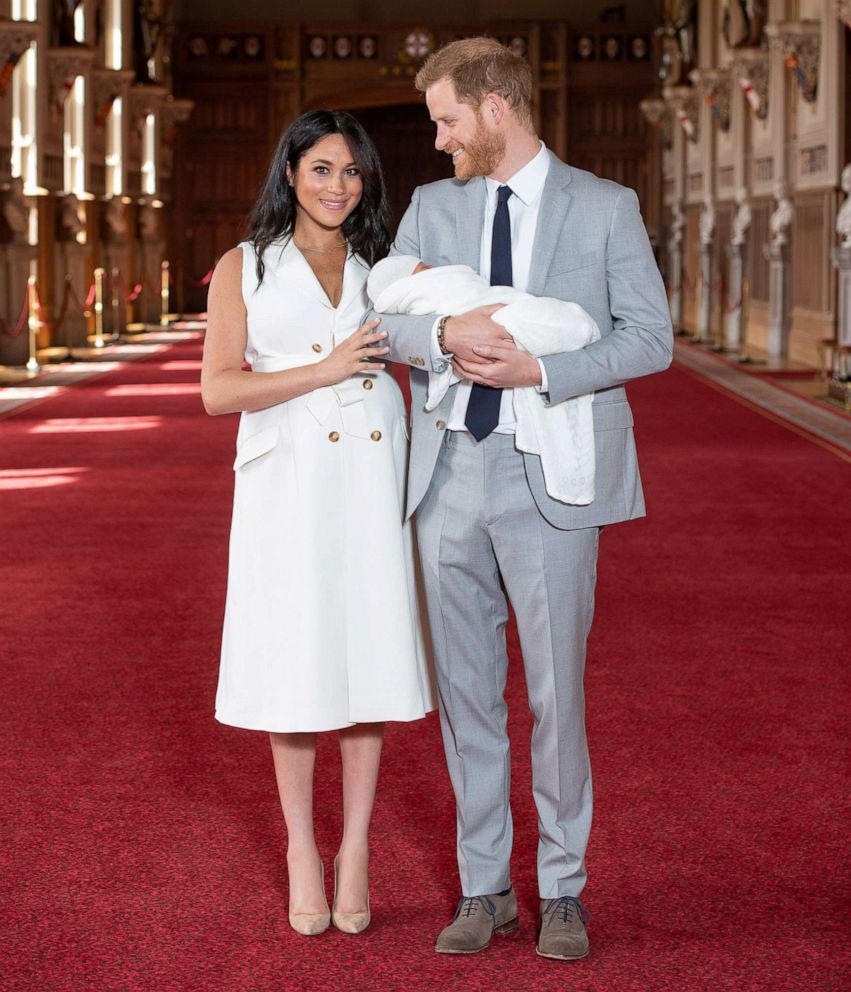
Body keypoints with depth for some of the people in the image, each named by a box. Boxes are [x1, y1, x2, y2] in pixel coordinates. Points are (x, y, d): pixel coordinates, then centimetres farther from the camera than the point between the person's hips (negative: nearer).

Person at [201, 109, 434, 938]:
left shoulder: (382, 269, 15)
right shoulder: (245, 268, 6)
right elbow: (217, 389, -4)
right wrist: (326, 370, -11)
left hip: (370, 475, 2)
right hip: (288, 481, -2)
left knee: (368, 652, 3)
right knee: (296, 660, 2)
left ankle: (355, 848, 14)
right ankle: (301, 847, 16)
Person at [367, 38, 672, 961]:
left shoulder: (605, 208, 1)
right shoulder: (432, 206, 11)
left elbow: (650, 336, -4)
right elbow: (385, 320, 3)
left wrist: (539, 371, -16)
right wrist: (445, 331, -19)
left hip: (550, 480, -3)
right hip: (450, 475, 4)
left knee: (555, 691, 1)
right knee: (465, 692, 9)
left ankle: (562, 890, 15)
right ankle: (483, 887, 20)